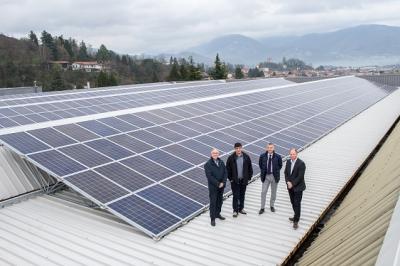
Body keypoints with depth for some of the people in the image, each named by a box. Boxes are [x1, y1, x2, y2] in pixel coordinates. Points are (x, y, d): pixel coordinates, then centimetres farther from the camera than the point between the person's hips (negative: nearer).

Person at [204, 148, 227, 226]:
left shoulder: (221, 162, 5)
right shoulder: (208, 164, -12)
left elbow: (225, 173, 4)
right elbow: (209, 176, -17)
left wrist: (223, 183, -9)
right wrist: (218, 184, -17)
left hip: (221, 186, 5)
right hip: (213, 187, -5)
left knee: (220, 201, 16)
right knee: (213, 202, 0)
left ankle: (217, 214, 34)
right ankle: (212, 219, 8)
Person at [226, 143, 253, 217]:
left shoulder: (246, 157, -2)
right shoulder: (231, 158, -8)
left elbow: (250, 168, 5)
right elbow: (228, 169, -2)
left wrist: (249, 177, 2)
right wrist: (230, 178, -4)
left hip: (243, 180, 3)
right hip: (235, 181, -2)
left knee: (242, 195, 14)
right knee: (235, 196, 1)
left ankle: (241, 208, 29)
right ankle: (235, 210, 12)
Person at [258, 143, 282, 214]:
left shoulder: (278, 157, -9)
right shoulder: (262, 156, -6)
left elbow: (280, 165, 6)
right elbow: (260, 164, 11)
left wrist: (276, 172, 2)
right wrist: (263, 171, 6)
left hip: (274, 176, 0)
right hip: (266, 176, 0)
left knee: (273, 192, 13)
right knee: (263, 192, -1)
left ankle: (272, 206, 31)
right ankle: (262, 208, 9)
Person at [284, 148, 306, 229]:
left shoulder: (301, 163, -16)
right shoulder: (288, 162, 4)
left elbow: (300, 176, -19)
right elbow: (286, 173, 6)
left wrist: (292, 184, -17)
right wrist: (288, 182, -9)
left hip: (298, 187, -6)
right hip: (290, 187, 6)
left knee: (297, 204, -3)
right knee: (293, 202, 15)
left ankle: (296, 221, 2)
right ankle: (296, 216, 31)